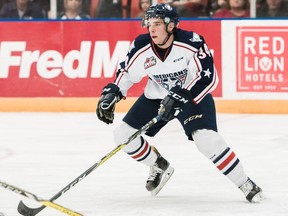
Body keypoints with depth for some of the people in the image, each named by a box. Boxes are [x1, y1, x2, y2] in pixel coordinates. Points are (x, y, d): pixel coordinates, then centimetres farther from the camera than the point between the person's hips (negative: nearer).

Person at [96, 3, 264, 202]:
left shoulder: (192, 43, -28)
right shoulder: (141, 47, -16)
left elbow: (208, 78, -30)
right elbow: (126, 72, 1)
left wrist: (179, 97, -37)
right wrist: (111, 93, -12)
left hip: (193, 94, -5)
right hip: (157, 96, 5)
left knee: (207, 139, -27)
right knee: (123, 135, -2)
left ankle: (246, 185, -13)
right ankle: (159, 167, 24)